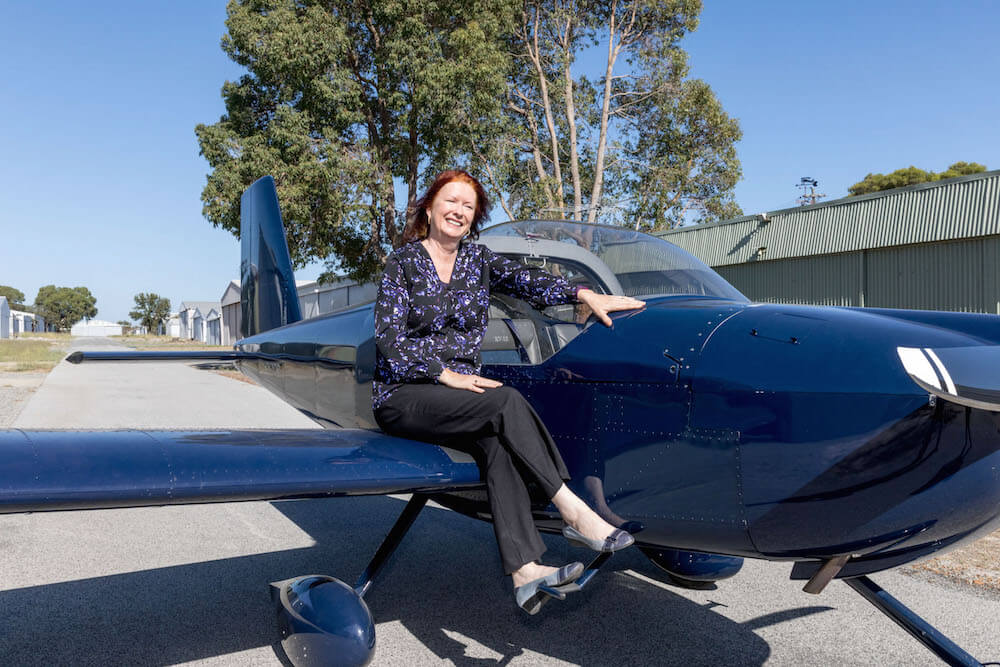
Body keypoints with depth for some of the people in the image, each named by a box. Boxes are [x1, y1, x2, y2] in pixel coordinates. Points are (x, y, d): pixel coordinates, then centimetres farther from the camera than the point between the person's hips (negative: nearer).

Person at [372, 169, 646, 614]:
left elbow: (525, 280, -6)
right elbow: (389, 337, -9)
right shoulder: (404, 261, 0)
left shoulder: (477, 260, 12)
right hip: (403, 396, -4)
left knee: (495, 440, -29)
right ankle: (574, 512, -27)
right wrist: (447, 375, -17)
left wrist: (584, 294, -23)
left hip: (460, 390, 4)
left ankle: (524, 570, -37)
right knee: (506, 402, -28)